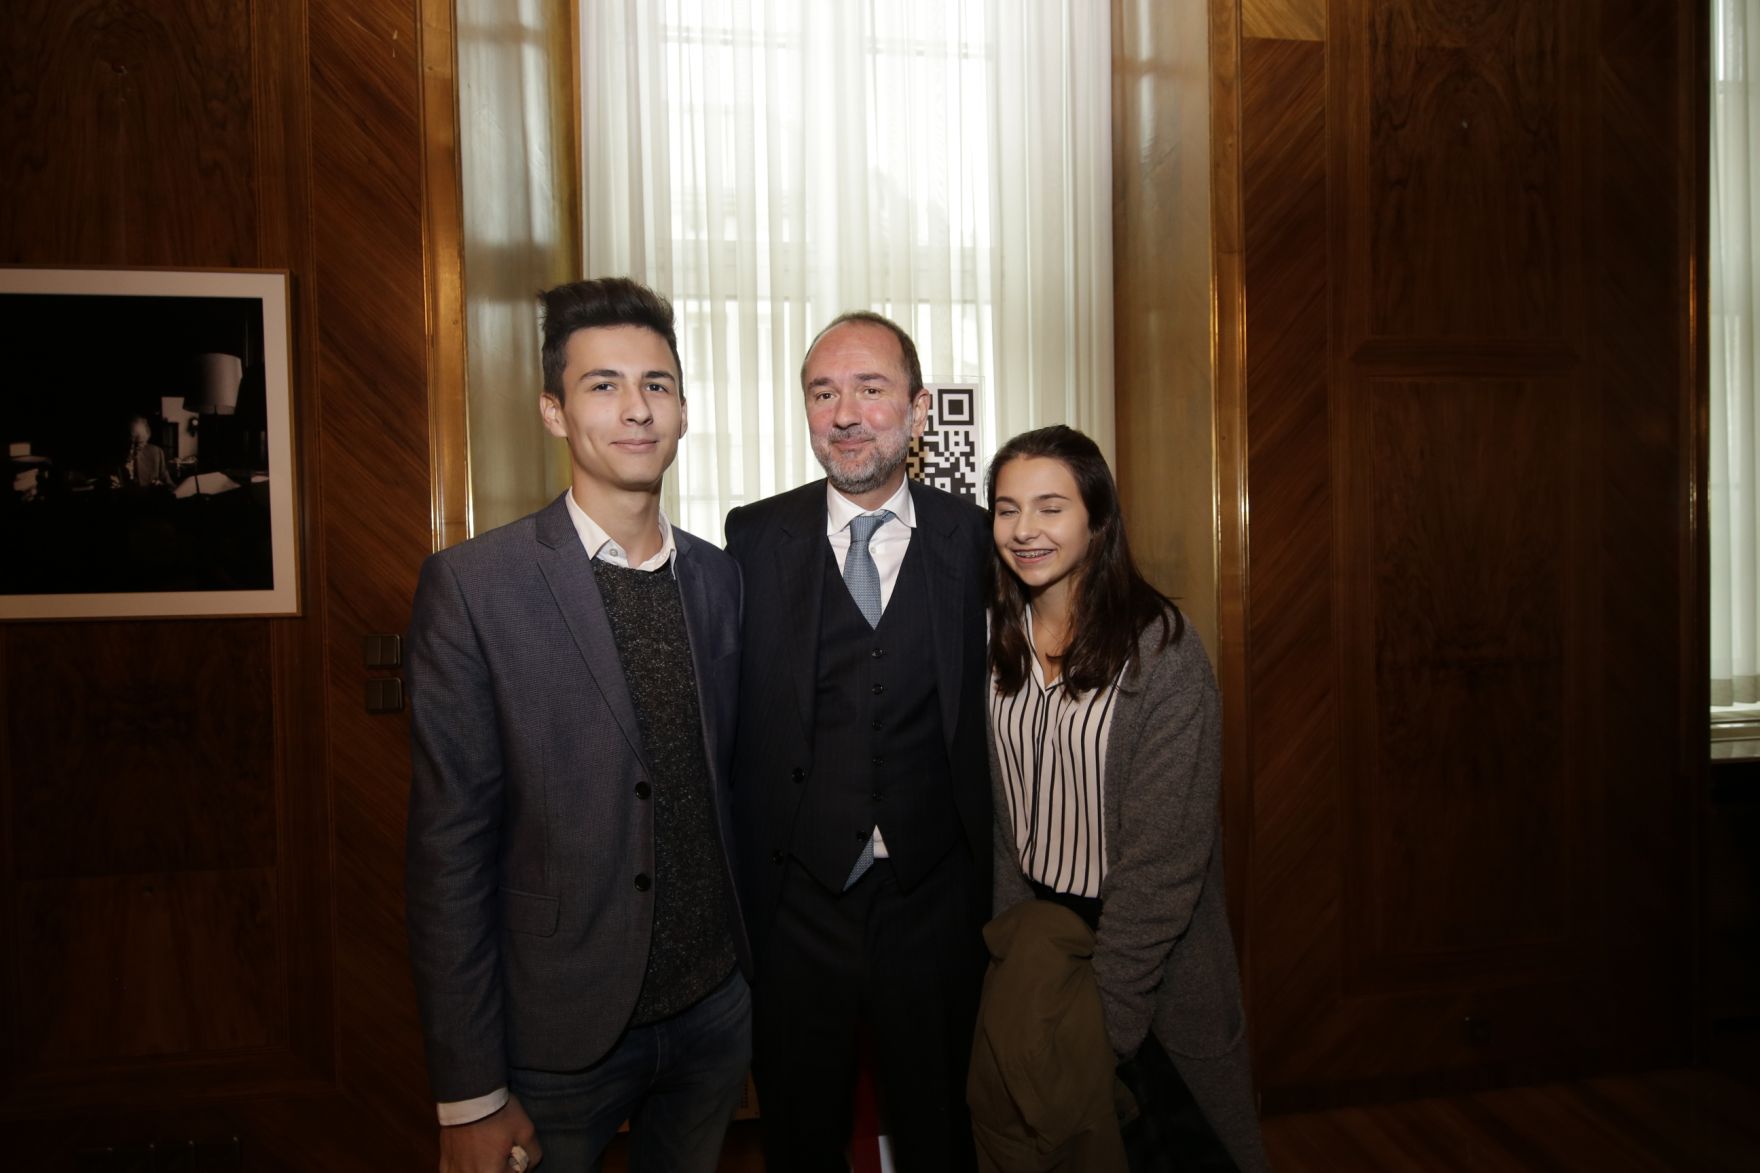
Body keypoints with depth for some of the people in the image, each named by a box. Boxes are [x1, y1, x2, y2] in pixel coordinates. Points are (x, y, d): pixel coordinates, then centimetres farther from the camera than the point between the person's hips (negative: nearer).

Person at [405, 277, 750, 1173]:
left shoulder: (719, 578, 1)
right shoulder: (472, 585, -13)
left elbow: (726, 778, 7)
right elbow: (449, 848, -13)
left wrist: (750, 961, 7)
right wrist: (470, 1096, -11)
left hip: (715, 1007, 4)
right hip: (559, 1032, -4)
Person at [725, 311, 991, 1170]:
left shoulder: (973, 538, -4)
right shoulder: (755, 539, -3)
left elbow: (987, 715, -2)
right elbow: (730, 721, -3)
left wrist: (988, 885, -5)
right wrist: (739, 897, -4)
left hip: (932, 901, 0)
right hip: (795, 901, 0)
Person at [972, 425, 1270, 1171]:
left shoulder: (1160, 648, -19)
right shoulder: (993, 640, -3)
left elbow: (1166, 850, -20)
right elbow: (995, 811, 2)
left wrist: (1107, 1012, -19)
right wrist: (1015, 938, -6)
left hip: (1151, 945, -4)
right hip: (1036, 927, 5)